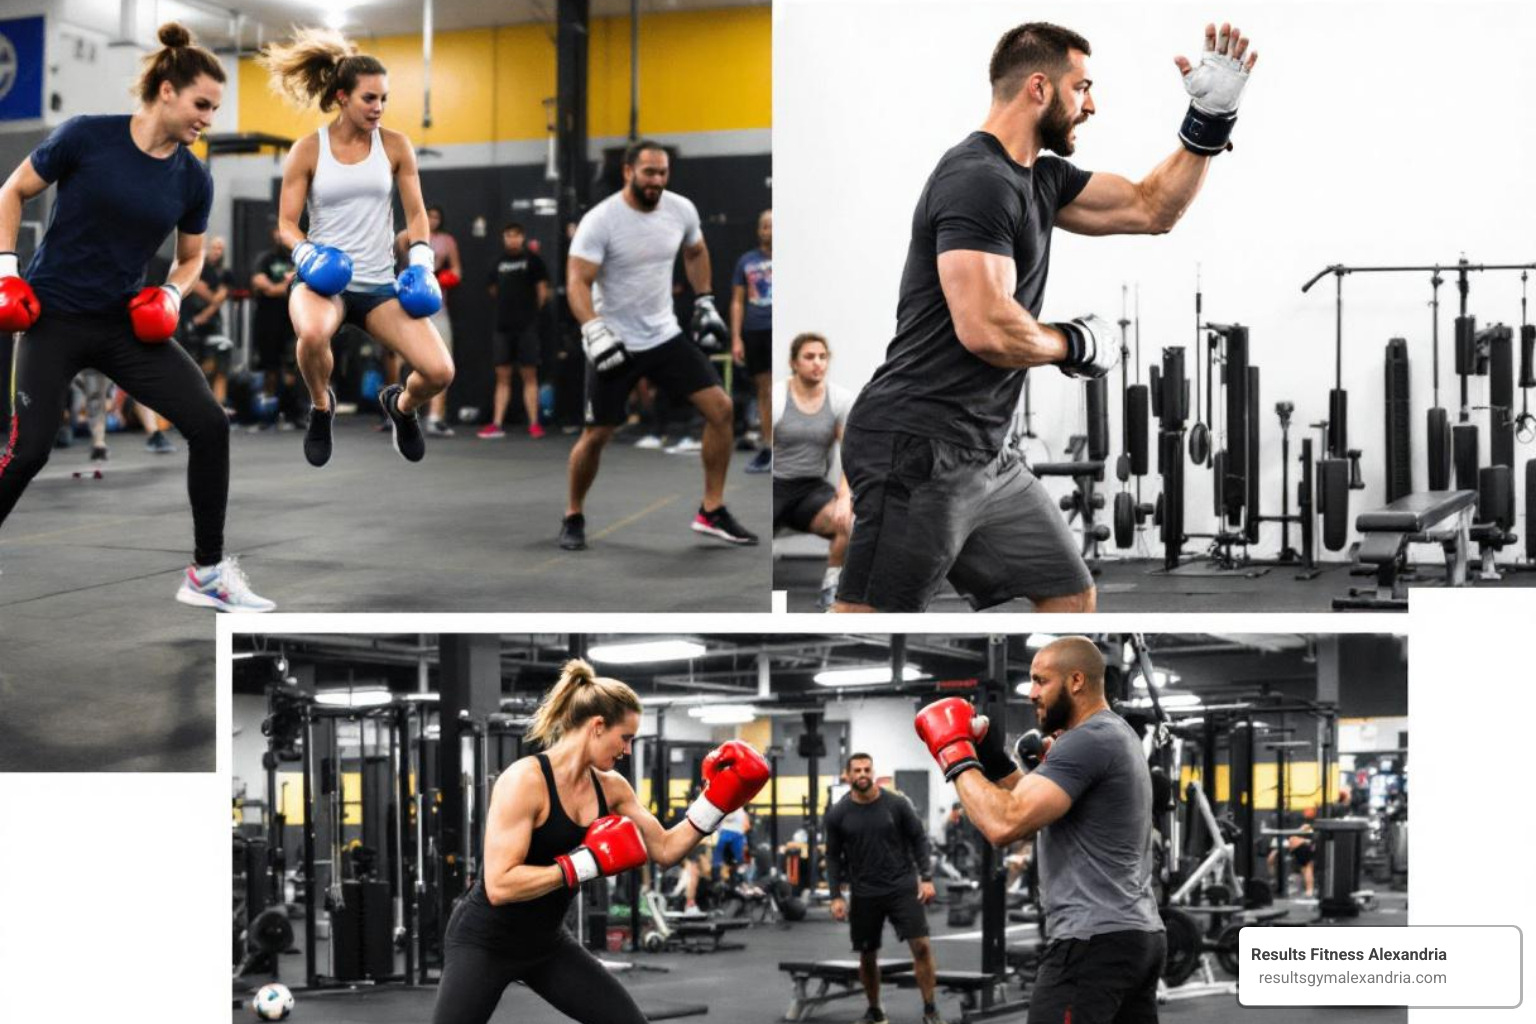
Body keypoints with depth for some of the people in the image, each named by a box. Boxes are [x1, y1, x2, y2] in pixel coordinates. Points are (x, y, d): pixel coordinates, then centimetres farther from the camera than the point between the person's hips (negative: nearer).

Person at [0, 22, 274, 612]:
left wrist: (172, 294, -5)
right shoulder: (86, 138, -13)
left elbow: (191, 257, 15)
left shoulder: (193, 180, -2)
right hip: (52, 319, -4)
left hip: (125, 325, 4)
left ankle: (207, 573, 3)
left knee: (210, 425, -9)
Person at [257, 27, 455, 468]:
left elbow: (416, 213, 8)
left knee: (440, 372, -16)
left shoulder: (395, 145, 1)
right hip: (324, 279, -2)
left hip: (380, 283, 2)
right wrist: (304, 251, -19)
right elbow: (286, 222, 1)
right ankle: (321, 406, -4)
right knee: (313, 334, -40)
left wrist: (421, 261, -7)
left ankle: (401, 406, 24)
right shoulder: (308, 150, -4)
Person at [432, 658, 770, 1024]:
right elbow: (499, 885, -30)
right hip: (484, 941, -8)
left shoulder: (610, 787, -1)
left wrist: (716, 802, -4)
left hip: (546, 942, 8)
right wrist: (586, 864, -29)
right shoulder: (524, 781, -24)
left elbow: (665, 849, 8)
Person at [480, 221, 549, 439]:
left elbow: (542, 292, -1)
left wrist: (531, 312, 4)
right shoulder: (500, 262, 12)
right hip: (502, 325, 4)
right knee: (502, 376, 5)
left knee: (529, 375, -3)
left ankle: (534, 424, -2)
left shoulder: (532, 259, -1)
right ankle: (496, 425, 4)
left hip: (526, 326, -4)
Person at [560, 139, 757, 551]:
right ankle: (573, 518, 22)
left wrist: (704, 303, 15)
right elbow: (577, 282, -22)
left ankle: (712, 513, 5)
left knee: (720, 407, -5)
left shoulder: (681, 210, -3)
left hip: (665, 335, 5)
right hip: (616, 345, -5)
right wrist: (595, 332, -34)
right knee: (597, 435, -1)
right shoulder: (599, 221, -19)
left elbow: (695, 252, 19)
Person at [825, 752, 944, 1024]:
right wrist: (836, 896, -2)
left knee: (921, 945, -13)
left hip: (903, 886, -1)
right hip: (865, 894, 1)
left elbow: (919, 840, 1)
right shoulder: (838, 814, -3)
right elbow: (833, 857, 4)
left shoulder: (896, 805, -5)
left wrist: (926, 878, -7)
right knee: (867, 954, 9)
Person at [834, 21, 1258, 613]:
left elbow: (1150, 210, 23)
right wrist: (1076, 345, -7)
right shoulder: (978, 181, -15)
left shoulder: (1039, 179, 15)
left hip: (984, 457, 10)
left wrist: (1210, 121, 12)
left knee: (1071, 599, 12)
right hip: (917, 453, -10)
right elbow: (985, 329, -25)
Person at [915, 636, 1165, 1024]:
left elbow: (1005, 824, -25)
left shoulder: (1087, 742, -15)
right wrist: (992, 760, 12)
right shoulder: (1115, 736, 19)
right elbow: (1032, 815, 24)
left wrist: (954, 753, -13)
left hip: (1093, 941, -11)